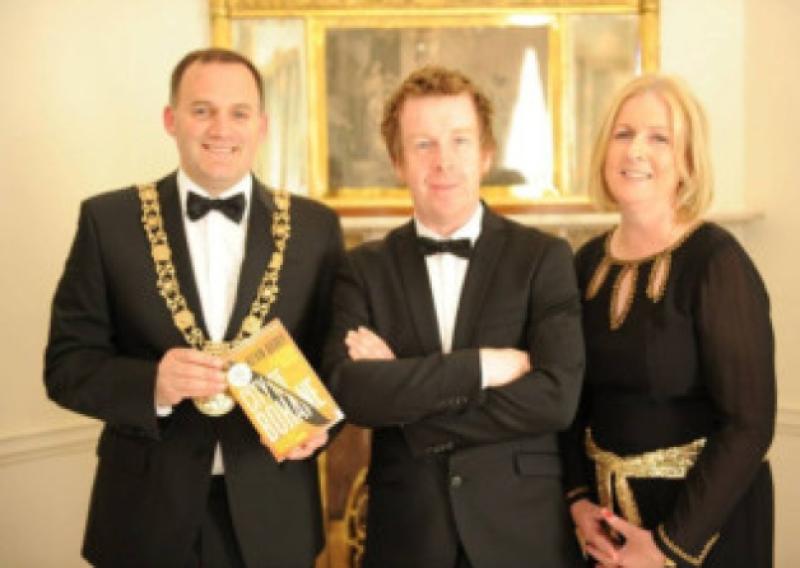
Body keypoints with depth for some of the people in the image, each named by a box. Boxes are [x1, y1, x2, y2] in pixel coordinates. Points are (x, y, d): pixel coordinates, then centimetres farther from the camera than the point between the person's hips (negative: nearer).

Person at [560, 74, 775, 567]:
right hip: (609, 509, 5)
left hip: (703, 516, -5)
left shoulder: (715, 259, -15)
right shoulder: (588, 262, 1)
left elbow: (749, 424, -18)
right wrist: (578, 499, -4)